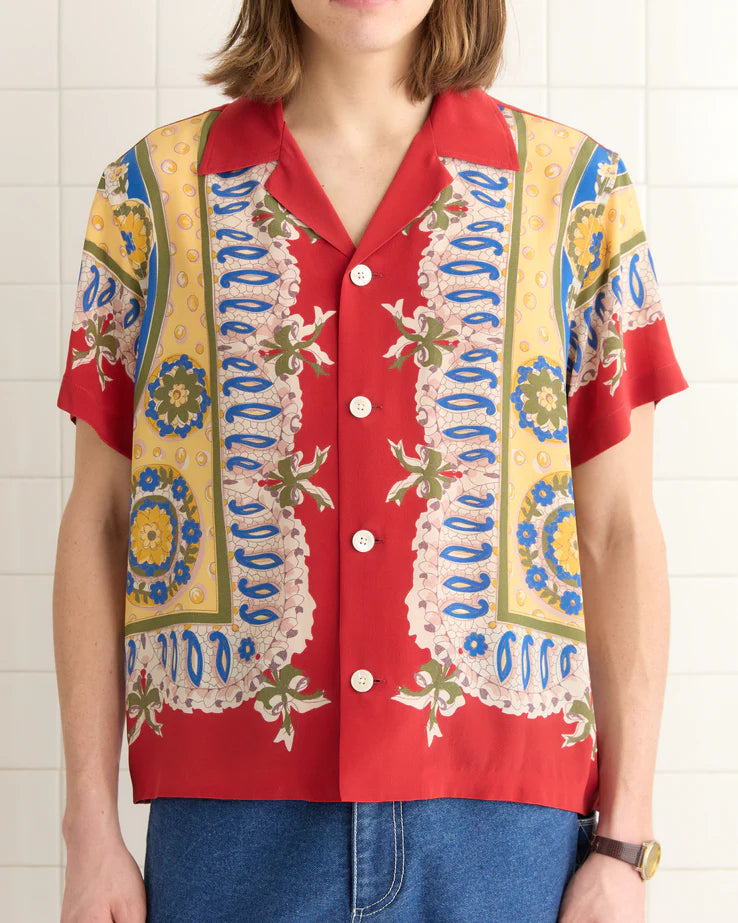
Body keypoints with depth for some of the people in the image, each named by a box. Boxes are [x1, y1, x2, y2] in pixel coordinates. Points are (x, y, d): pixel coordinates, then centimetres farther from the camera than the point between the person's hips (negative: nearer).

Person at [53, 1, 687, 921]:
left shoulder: (574, 187, 4)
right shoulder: (155, 189, 5)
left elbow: (618, 532, 2)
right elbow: (98, 520, 5)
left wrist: (625, 846, -2)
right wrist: (91, 831, 0)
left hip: (501, 813, 0)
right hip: (233, 819, 1)